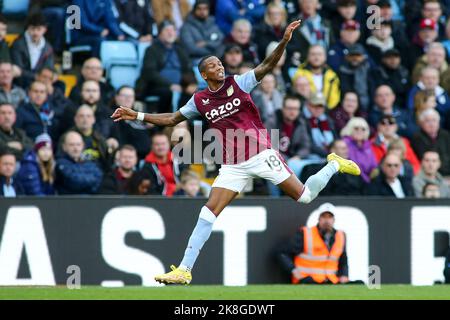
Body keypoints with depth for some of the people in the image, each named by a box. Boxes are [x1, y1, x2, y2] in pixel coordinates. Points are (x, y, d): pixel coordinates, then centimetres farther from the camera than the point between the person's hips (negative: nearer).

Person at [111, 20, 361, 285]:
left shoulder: (239, 83, -3)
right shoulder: (200, 101, 5)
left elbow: (267, 66, -14)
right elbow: (172, 119, 17)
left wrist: (284, 42, -30)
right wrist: (137, 116, 11)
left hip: (261, 155, -3)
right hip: (233, 166, 3)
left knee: (305, 196, -4)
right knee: (209, 211, -6)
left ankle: (335, 165, 27)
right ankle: (184, 270, -5)